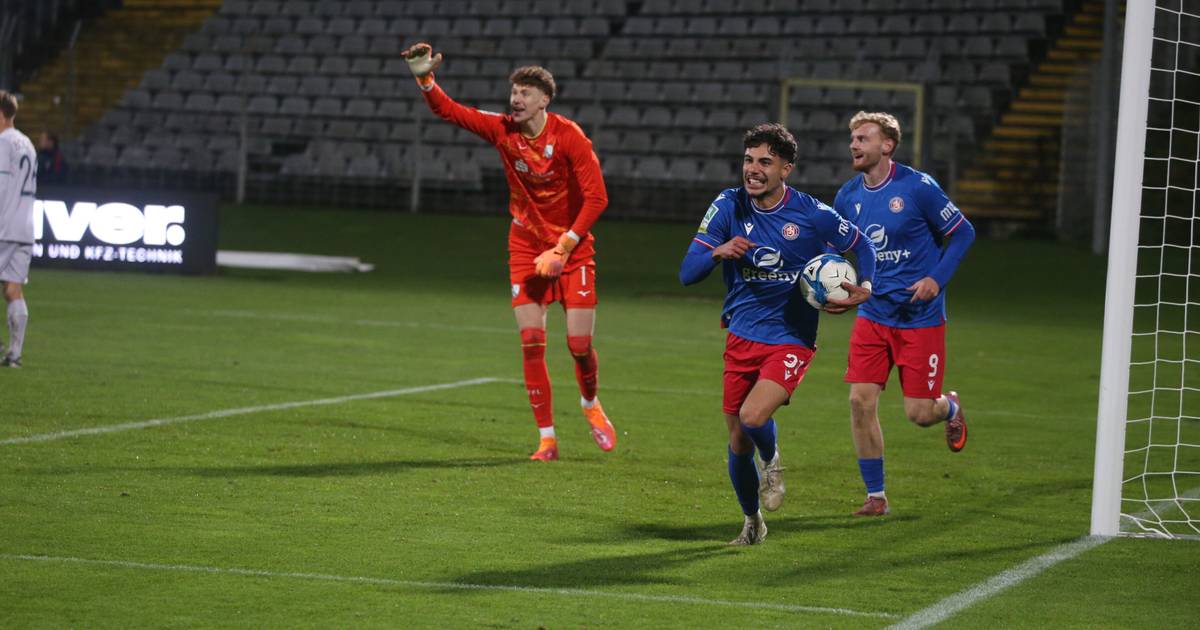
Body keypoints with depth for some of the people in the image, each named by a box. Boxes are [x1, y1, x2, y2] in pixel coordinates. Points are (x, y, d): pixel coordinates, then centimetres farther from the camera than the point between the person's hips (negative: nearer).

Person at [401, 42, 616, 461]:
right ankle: (546, 438, -1)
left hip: (573, 249, -3)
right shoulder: (503, 130, -6)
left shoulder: (569, 136, -16)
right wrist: (424, 78, -23)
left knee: (580, 344, -4)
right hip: (526, 250, 3)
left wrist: (563, 249, -20)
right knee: (532, 343, -8)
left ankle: (590, 404, 29)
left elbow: (596, 197, -17)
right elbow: (448, 111, -5)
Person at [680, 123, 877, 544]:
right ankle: (752, 522, 34)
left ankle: (772, 463, 10)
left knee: (752, 418, -25)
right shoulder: (729, 207, -4)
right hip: (741, 338, 3)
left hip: (791, 340, -3)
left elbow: (861, 246, 8)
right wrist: (718, 252, -28)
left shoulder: (812, 215, -10)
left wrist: (865, 285, -11)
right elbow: (687, 273, -8)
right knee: (738, 442, 8)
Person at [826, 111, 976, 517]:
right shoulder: (847, 197, 2)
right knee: (861, 401, -7)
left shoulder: (917, 187, -13)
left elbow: (963, 233, -4)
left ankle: (951, 408, 36)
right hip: (873, 314, 4)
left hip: (921, 317, -4)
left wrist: (937, 278, -15)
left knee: (919, 413, -3)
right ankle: (876, 496, 5)